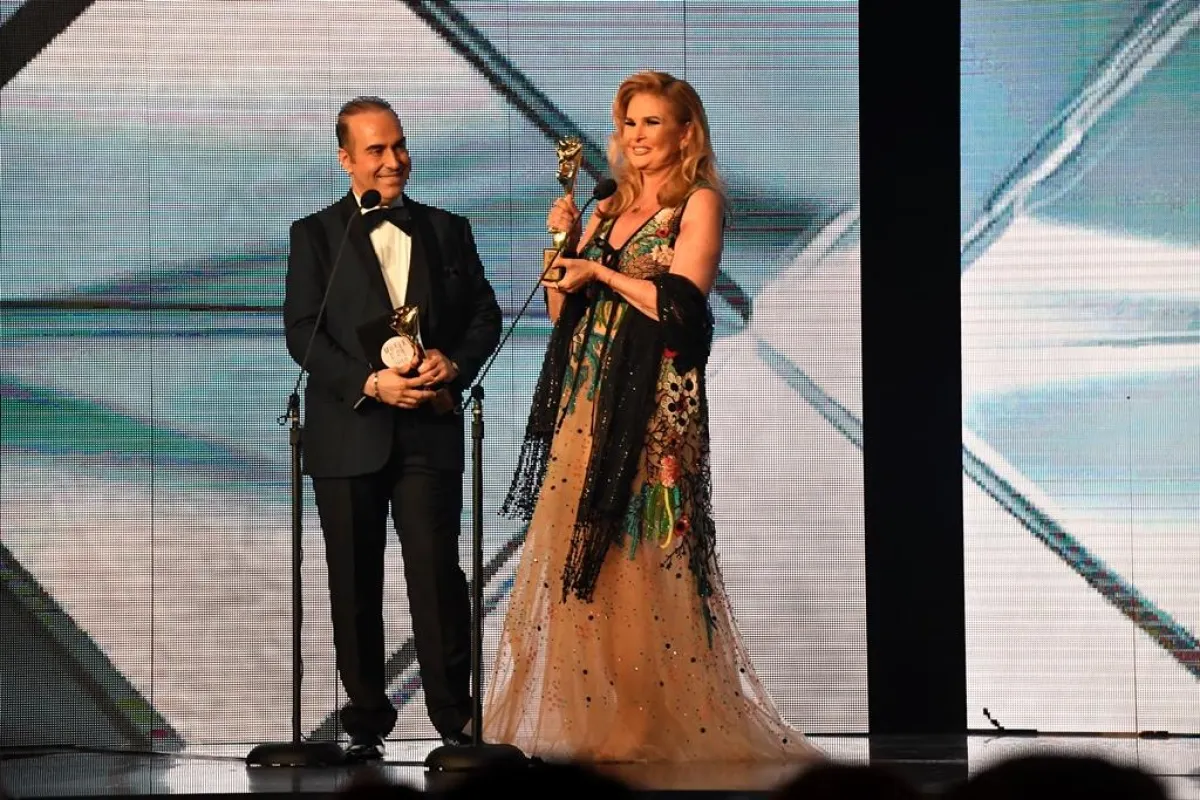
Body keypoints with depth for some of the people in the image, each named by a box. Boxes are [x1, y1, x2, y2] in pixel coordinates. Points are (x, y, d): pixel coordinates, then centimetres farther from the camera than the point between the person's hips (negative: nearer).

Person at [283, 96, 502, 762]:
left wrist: (454, 364, -9)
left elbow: (485, 315, 11)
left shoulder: (447, 231, 12)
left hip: (430, 432, 0)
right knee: (355, 584, 5)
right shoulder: (315, 235, 5)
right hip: (348, 436, 0)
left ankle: (454, 716, -2)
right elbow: (302, 332, -3)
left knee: (437, 571, -8)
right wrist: (371, 383, -16)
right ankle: (367, 722, 13)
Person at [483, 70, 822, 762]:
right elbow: (563, 312, 18)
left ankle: (656, 722, -3)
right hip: (589, 398, 7)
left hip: (655, 403, -7)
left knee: (642, 557, -8)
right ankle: (596, 719, 6)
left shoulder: (700, 204, -1)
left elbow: (682, 302, -14)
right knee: (579, 554, 2)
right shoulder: (609, 210, 19)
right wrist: (565, 241, 3)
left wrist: (600, 272, -6)